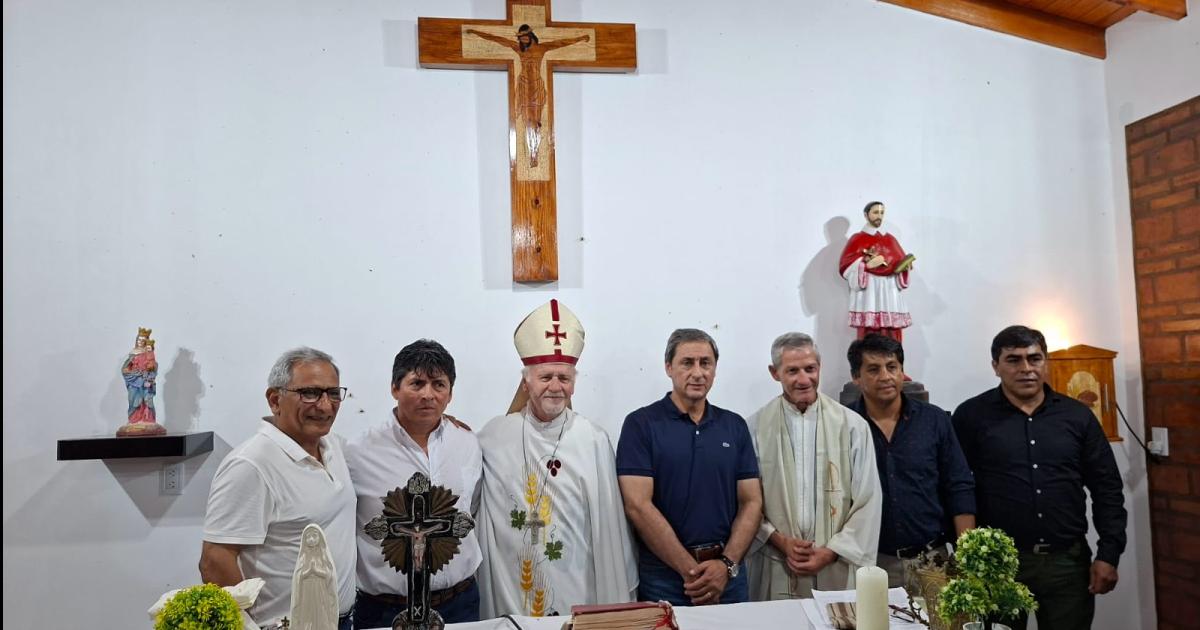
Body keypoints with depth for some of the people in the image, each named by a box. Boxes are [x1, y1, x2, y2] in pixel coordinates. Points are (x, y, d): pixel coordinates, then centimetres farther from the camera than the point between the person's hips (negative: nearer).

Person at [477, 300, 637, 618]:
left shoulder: (594, 440, -4)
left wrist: (614, 600, -1)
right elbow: (479, 521, 8)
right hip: (511, 593, 1)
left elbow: (608, 523, -2)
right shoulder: (494, 436, -2)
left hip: (577, 592, -1)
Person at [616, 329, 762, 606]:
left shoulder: (735, 426, 6)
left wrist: (727, 564, -10)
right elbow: (638, 506, -14)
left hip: (728, 574, 4)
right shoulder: (640, 424, -7)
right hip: (663, 576, -3)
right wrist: (691, 570, -15)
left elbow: (751, 502, 4)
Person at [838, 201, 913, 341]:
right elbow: (846, 266, -4)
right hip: (869, 294, -4)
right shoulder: (857, 239, 4)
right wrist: (867, 264, -17)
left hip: (891, 294, 4)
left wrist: (904, 266, -4)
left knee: (891, 338, -1)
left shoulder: (891, 239, 19)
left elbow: (901, 261, 19)